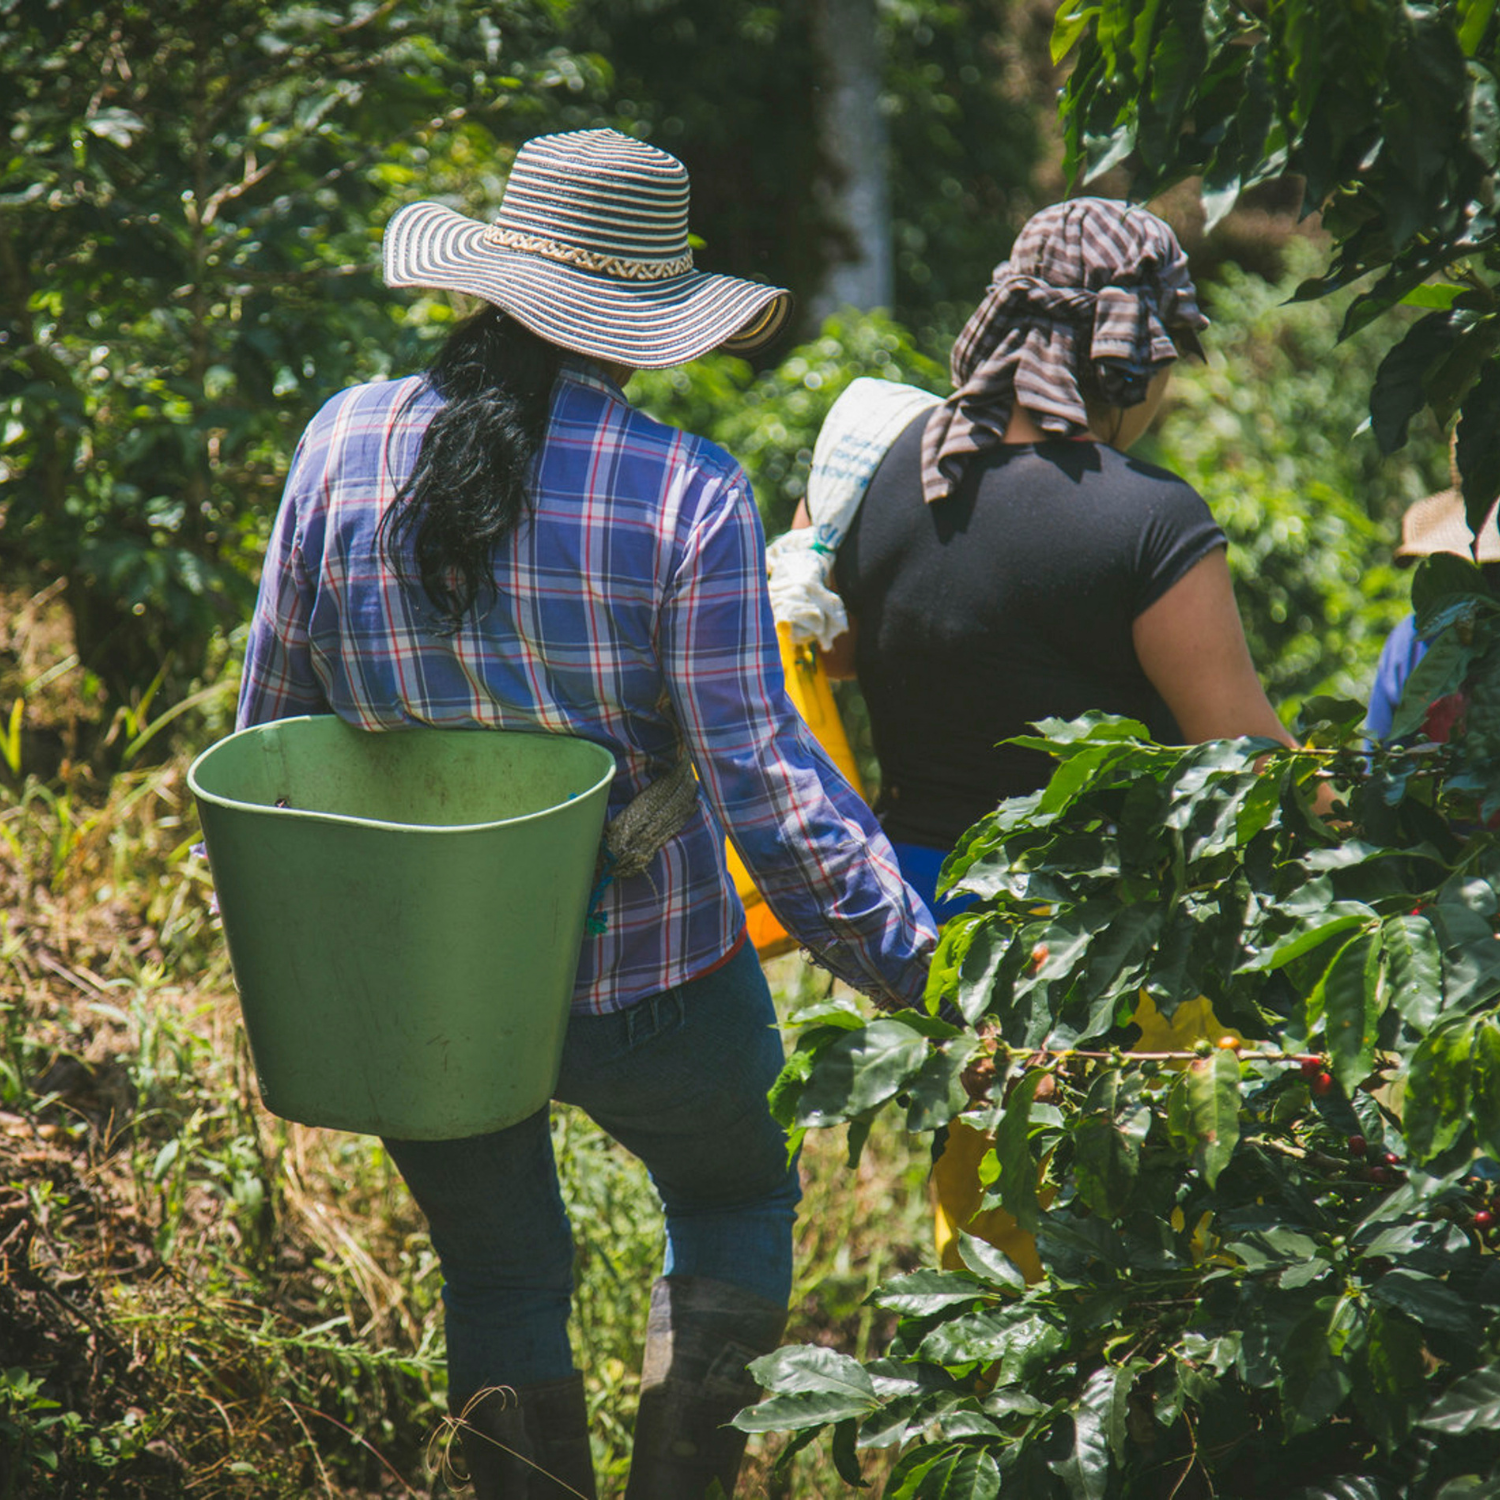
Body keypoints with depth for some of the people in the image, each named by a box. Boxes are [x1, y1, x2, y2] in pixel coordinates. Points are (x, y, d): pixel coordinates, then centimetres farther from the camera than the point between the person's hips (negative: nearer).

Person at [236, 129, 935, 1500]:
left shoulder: (345, 444, -6)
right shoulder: (687, 495, -17)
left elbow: (272, 721, 2)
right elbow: (761, 779, -18)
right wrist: (905, 958, -9)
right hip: (642, 974, -2)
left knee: (498, 1276, 22)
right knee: (736, 1197, 25)